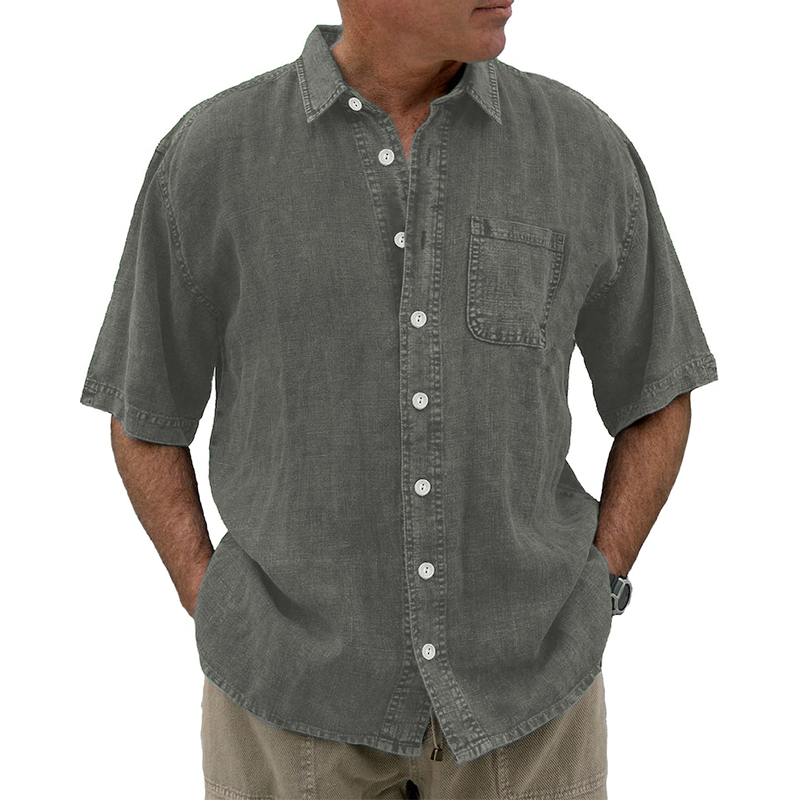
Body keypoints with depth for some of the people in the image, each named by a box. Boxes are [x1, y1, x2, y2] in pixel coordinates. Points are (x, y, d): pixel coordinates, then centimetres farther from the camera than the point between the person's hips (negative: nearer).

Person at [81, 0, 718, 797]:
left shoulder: (585, 149, -7)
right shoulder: (208, 158, -10)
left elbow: (657, 400, 4)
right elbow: (144, 420, 2)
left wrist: (587, 609, -2)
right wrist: (220, 624, -4)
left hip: (522, 687, 1)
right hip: (297, 690, 0)